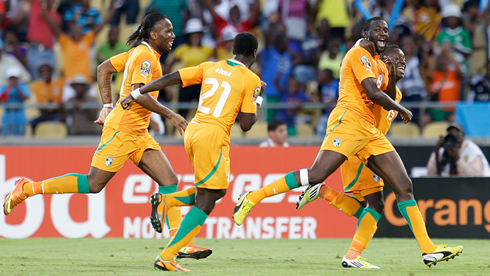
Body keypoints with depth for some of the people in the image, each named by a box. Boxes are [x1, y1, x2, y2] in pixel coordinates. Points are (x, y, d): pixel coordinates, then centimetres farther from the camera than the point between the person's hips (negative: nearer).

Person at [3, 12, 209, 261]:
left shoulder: (140, 52, 15)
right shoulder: (144, 55, -13)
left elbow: (104, 69, 21)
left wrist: (107, 106, 19)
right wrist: (170, 115, -20)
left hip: (138, 134, 10)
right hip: (122, 128, -10)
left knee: (169, 180, 0)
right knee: (94, 183, -8)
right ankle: (27, 189, 2)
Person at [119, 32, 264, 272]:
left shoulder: (210, 67, 13)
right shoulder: (251, 80, -1)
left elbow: (169, 79, 9)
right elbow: (246, 124, -4)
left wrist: (135, 95, 16)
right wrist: (258, 98, 12)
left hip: (193, 131, 7)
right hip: (213, 136, -7)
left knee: (216, 191, 23)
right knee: (204, 204, -3)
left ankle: (166, 201, 4)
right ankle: (166, 257, -10)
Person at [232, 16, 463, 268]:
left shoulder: (377, 63, 26)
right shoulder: (359, 54, -3)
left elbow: (386, 100, 26)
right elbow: (373, 94, -14)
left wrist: (393, 77, 9)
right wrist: (402, 110, 1)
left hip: (370, 132, 9)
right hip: (348, 120, -9)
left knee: (404, 186, 1)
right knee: (317, 175, -21)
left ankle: (428, 250, 0)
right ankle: (252, 198, -12)